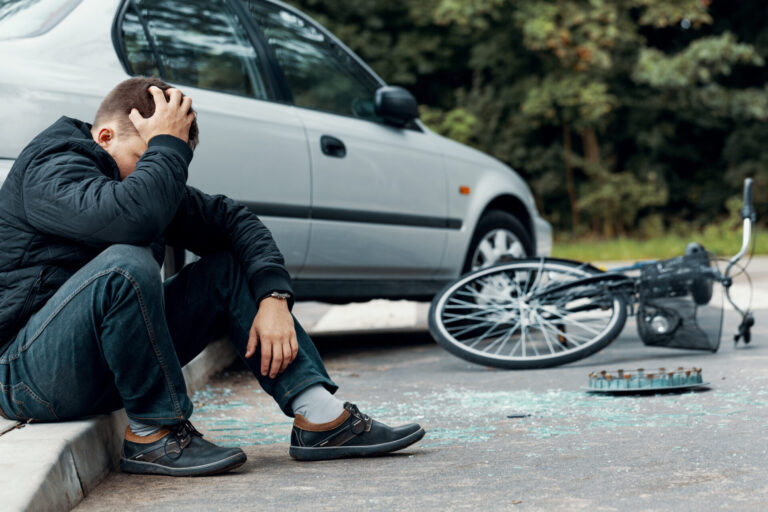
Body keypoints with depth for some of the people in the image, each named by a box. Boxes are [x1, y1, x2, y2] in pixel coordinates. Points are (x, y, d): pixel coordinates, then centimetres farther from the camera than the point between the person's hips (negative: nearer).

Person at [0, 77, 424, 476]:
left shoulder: (148, 180, 10)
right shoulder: (50, 167, -16)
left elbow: (231, 219, 9)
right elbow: (131, 216, -37)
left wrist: (274, 297, -6)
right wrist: (167, 144, -22)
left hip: (109, 365, 9)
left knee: (230, 268, 1)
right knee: (127, 263, -35)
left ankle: (321, 417, -8)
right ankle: (152, 435, -20)